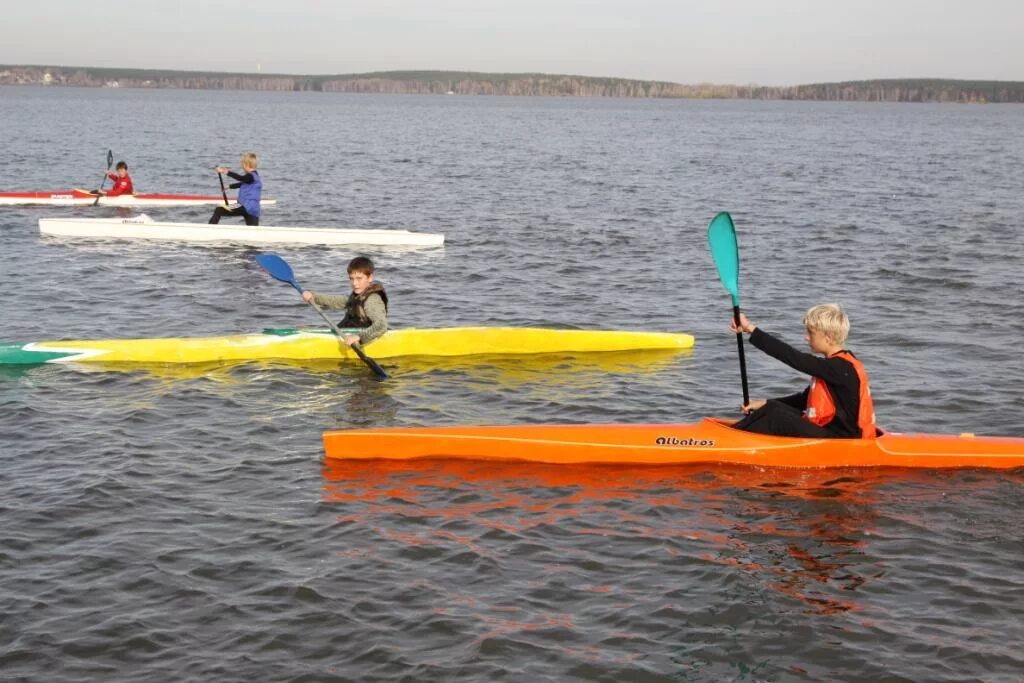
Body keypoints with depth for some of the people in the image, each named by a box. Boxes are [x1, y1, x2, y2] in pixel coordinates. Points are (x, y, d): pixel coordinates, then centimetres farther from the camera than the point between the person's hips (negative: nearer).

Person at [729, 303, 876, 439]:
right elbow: (805, 399, 20)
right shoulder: (839, 364, 14)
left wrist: (752, 329, -24)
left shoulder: (839, 367, -18)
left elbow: (795, 358, -25)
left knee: (777, 418, -19)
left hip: (841, 441, -10)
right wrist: (766, 403, 13)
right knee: (775, 409, 4)